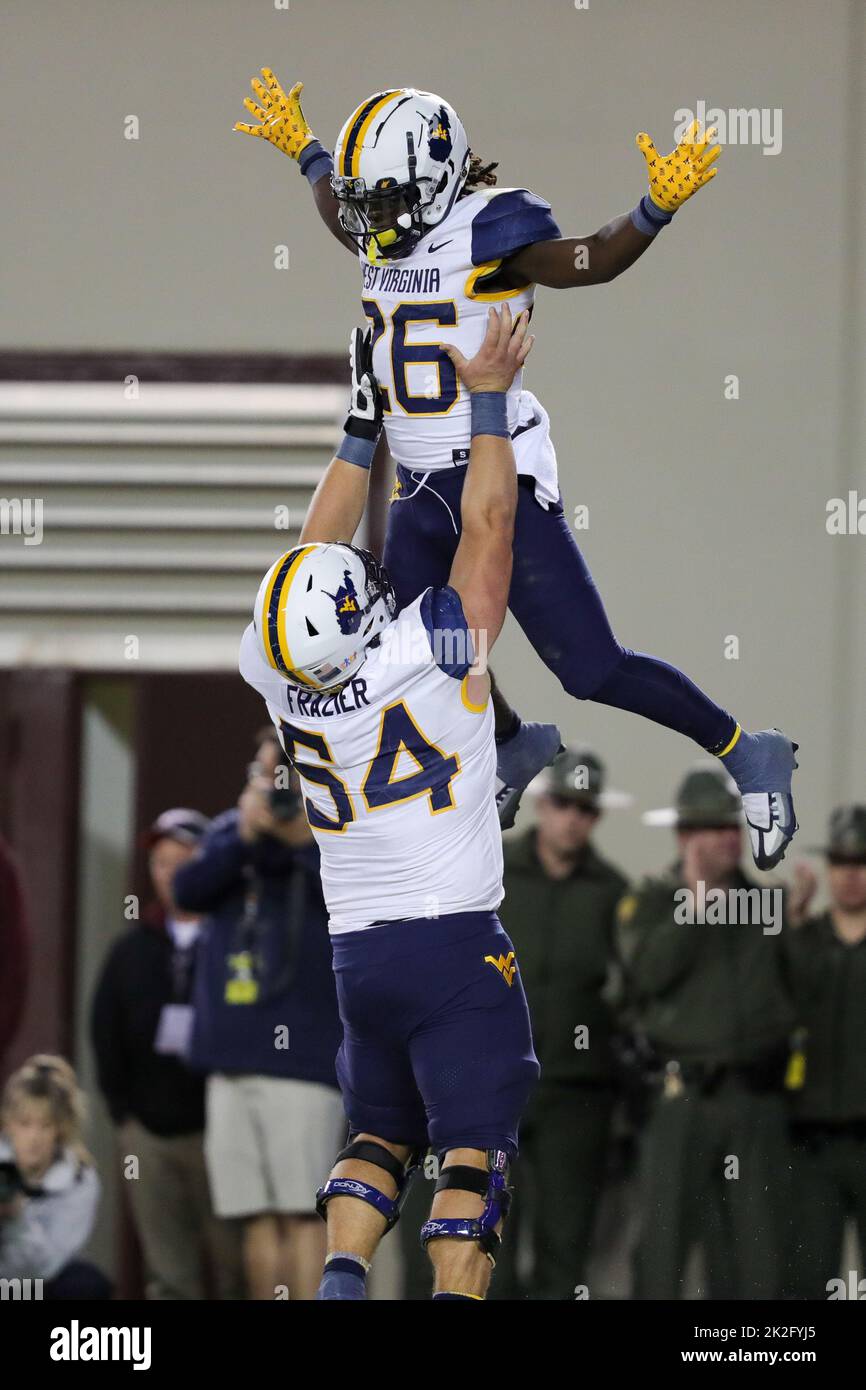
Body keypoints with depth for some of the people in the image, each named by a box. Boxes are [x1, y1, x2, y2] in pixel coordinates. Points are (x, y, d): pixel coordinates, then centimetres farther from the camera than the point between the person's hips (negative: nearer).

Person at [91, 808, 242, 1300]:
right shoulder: (132, 950, 14)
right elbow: (105, 1033, 15)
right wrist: (123, 1109, 7)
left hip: (216, 1126, -4)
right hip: (150, 1129, 4)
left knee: (228, 1266, -5)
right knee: (168, 1274, 2)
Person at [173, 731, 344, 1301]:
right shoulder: (229, 832, 16)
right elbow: (188, 890, 2)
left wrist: (305, 840, -19)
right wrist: (243, 837, -11)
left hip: (303, 1054, -5)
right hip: (233, 1052, 5)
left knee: (302, 1211, -10)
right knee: (258, 1216, 6)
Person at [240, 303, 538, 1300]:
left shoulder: (281, 684, -2)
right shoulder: (431, 653, -15)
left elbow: (316, 554, 14)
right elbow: (488, 526, -4)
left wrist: (363, 424, 20)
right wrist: (489, 397, 5)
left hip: (355, 948, 5)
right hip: (454, 940, -5)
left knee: (377, 1133, 17)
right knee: (471, 1148, -4)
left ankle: (340, 1285, -4)